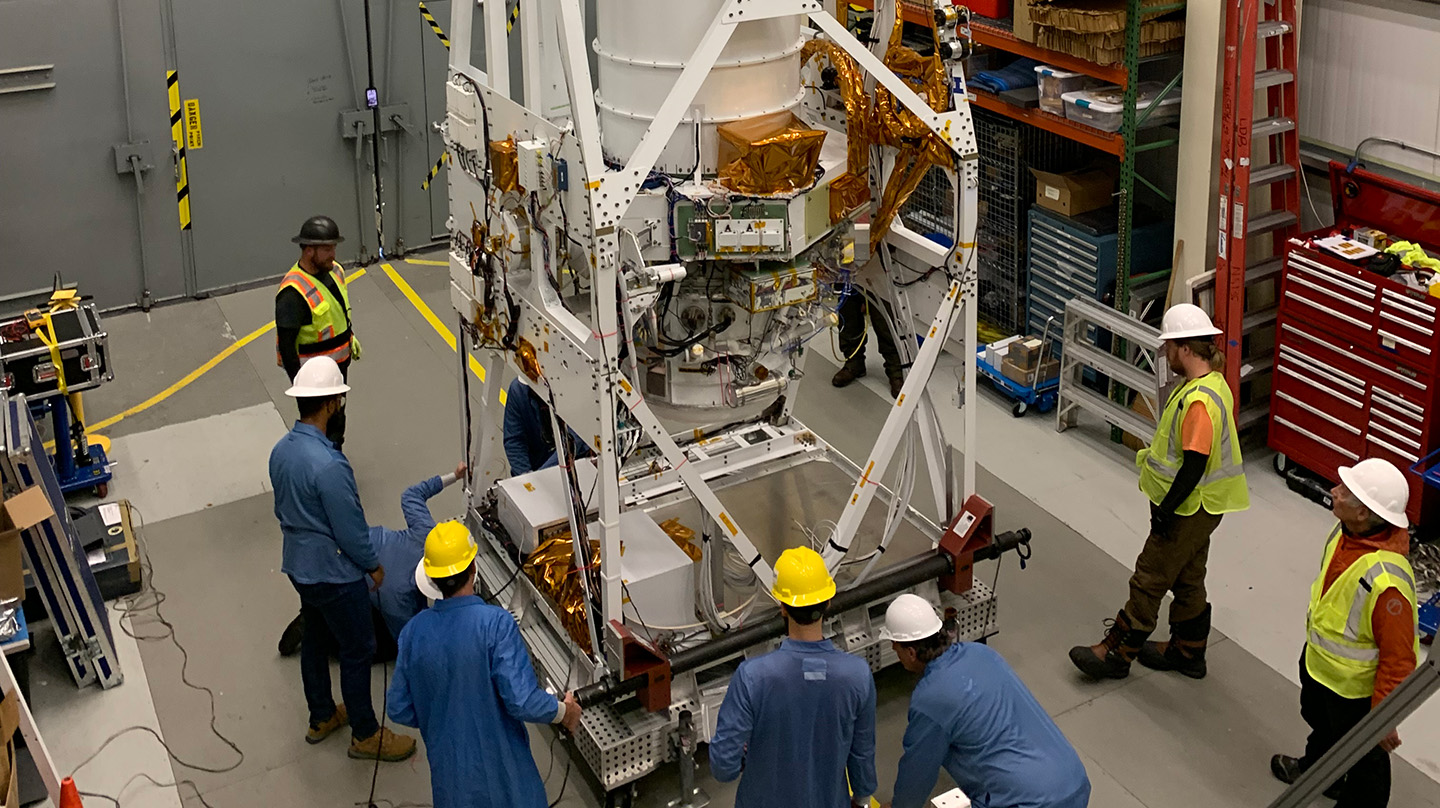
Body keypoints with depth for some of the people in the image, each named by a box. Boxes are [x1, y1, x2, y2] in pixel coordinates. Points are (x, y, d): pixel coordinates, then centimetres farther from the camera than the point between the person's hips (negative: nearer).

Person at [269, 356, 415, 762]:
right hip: (334, 572, -9)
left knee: (315, 638, 24)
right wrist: (373, 565, -7)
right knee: (357, 652, 8)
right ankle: (365, 735, 22)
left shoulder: (281, 450, -4)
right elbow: (350, 528, -23)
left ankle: (321, 717, 42)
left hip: (298, 564, 9)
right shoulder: (328, 465, -32)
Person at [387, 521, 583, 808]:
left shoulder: (414, 631, -9)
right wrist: (565, 712, -6)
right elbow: (523, 702, -25)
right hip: (501, 766, -4)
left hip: (449, 766, 4)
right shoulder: (495, 623, -22)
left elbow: (399, 710, 0)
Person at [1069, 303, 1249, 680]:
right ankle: (1187, 651, 35)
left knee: (1149, 579, 2)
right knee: (1187, 578, 21)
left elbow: (1195, 464, -29)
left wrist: (1166, 509, -21)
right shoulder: (1212, 383, 5)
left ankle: (1116, 652, 13)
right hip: (1199, 506, 10)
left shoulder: (1199, 400, -29)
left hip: (1190, 509, -10)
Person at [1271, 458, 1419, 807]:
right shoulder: (1344, 533, -16)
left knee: (1363, 755, 20)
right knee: (1320, 723, 37)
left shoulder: (1385, 580, -43)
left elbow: (1399, 658, -33)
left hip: (1355, 688, -9)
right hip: (1318, 662, 9)